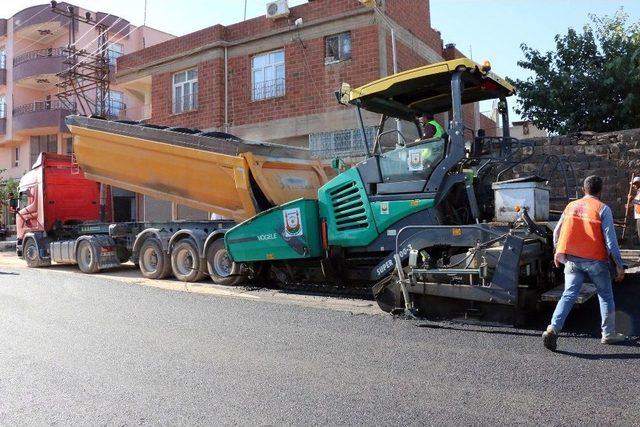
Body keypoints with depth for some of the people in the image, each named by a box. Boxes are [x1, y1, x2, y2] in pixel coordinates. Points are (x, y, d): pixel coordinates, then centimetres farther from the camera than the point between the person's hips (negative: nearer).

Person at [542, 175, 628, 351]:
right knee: (605, 296, 16)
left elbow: (557, 232, 11)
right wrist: (619, 265, -4)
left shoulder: (571, 206, 7)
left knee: (569, 295, 1)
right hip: (595, 260, -3)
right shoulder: (602, 209, -6)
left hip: (572, 259, 3)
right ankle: (609, 334, 26)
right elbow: (610, 239, -10)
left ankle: (553, 329, -15)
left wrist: (558, 252, 25)